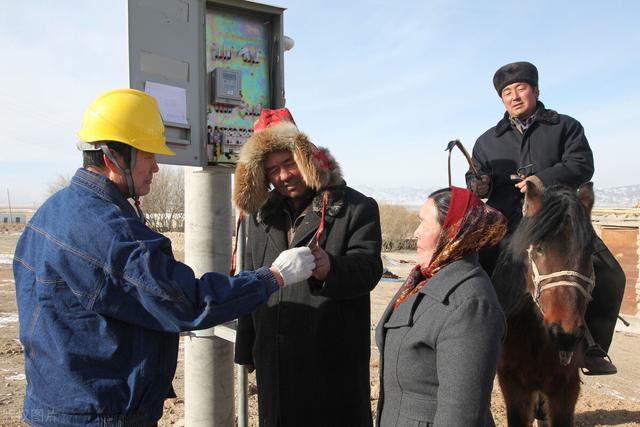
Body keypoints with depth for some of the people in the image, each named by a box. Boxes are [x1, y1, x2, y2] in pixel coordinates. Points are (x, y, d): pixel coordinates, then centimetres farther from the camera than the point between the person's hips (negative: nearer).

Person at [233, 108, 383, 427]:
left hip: (334, 362, -4)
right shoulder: (262, 214, 13)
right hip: (274, 365, 5)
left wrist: (330, 268, -36)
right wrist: (246, 350, 14)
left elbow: (369, 268, -14)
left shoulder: (357, 208, -3)